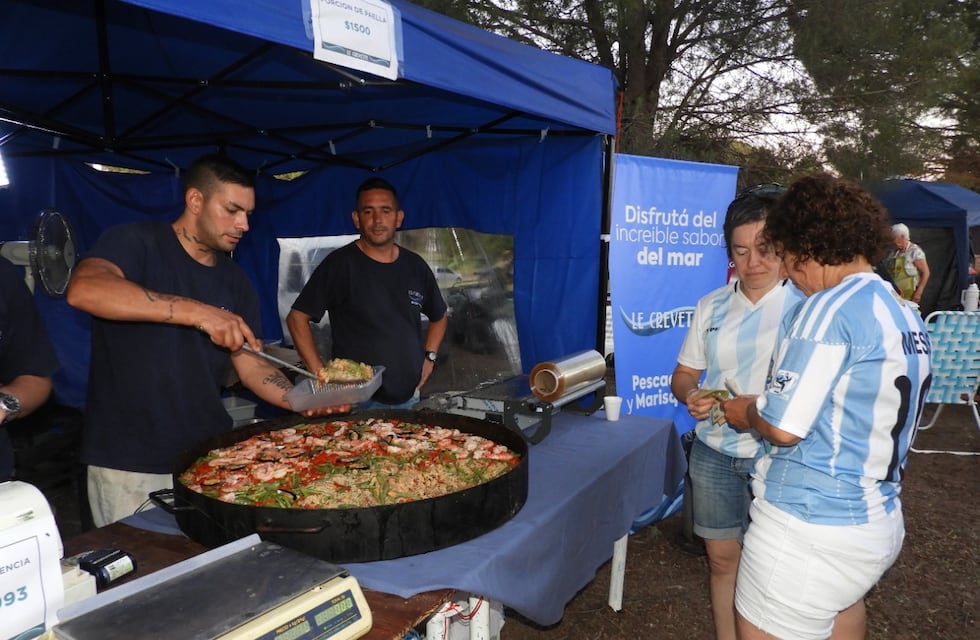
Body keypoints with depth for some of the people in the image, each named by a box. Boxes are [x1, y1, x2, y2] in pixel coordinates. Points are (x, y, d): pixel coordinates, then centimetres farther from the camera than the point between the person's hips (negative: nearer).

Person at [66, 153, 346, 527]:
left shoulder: (236, 283, 9)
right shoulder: (135, 242, -7)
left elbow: (251, 366, 6)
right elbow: (83, 289, -27)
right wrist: (198, 312, -35)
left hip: (211, 458, 5)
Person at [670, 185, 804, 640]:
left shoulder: (805, 306, -7)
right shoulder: (713, 306, 5)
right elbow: (684, 375, 12)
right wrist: (690, 396, -11)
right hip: (713, 454, 4)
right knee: (722, 558, 15)